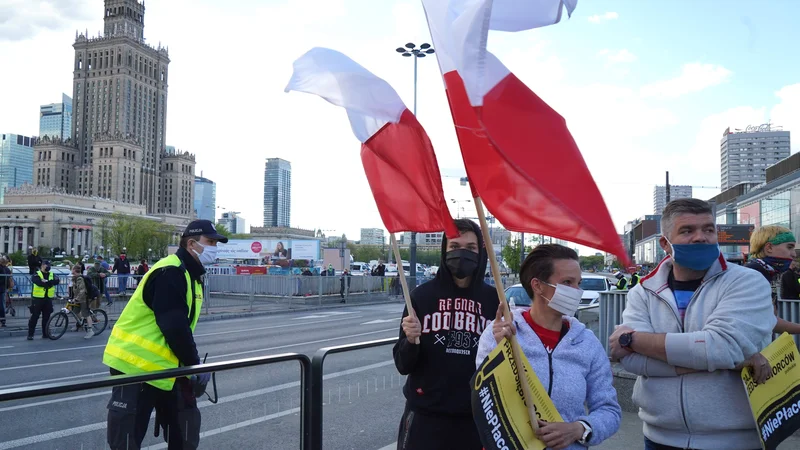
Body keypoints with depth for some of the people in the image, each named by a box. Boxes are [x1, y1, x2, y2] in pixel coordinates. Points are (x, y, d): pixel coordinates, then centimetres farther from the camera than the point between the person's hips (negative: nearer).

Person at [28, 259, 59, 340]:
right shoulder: (37, 274, 1)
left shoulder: (52, 275, 13)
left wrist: (47, 281, -20)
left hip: (48, 299, 4)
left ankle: (45, 333, 17)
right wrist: (49, 283, -18)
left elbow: (57, 281, -8)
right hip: (37, 298, -4)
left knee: (46, 317, 9)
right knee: (34, 316, -4)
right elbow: (38, 282, -20)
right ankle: (30, 334, 1)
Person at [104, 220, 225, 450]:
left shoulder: (191, 276, 12)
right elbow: (173, 326, -24)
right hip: (135, 365, -10)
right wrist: (194, 364, -15)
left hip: (163, 366, 10)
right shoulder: (170, 273, -19)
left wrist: (191, 364, 6)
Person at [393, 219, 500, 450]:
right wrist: (411, 341, -21)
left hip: (476, 417, 1)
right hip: (425, 417, -1)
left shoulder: (495, 300, 0)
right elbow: (403, 365, -1)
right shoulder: (422, 295, -3)